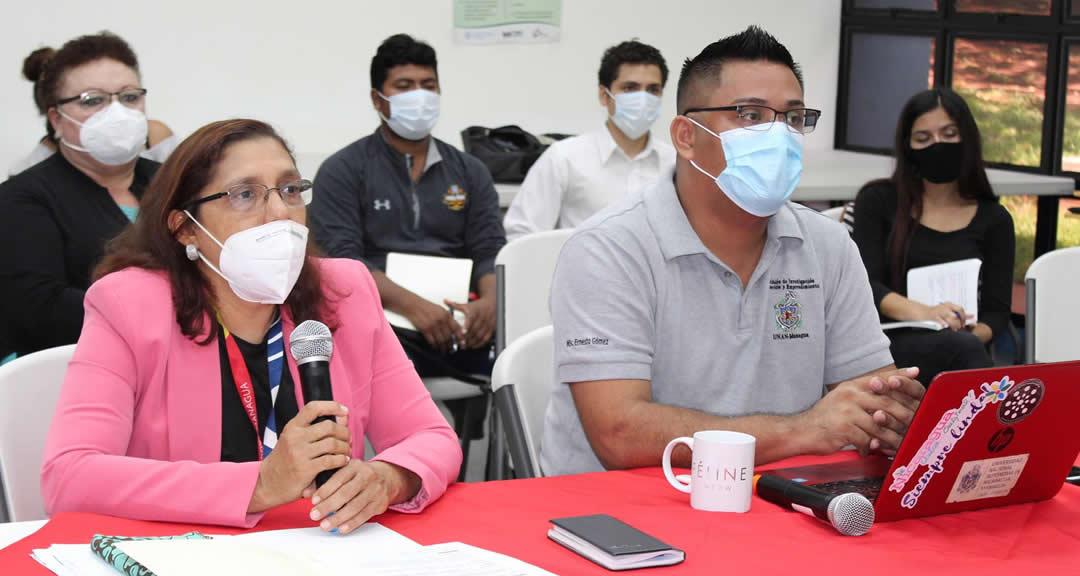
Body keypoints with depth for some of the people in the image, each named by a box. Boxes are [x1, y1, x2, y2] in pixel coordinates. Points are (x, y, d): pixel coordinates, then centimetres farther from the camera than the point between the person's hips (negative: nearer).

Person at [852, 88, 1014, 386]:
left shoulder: (994, 220, 14)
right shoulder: (878, 201, 10)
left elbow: (997, 311, 7)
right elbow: (864, 284, -3)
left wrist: (972, 335, -18)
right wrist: (923, 314, -23)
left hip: (960, 346, 1)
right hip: (885, 343, -1)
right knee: (962, 349, -36)